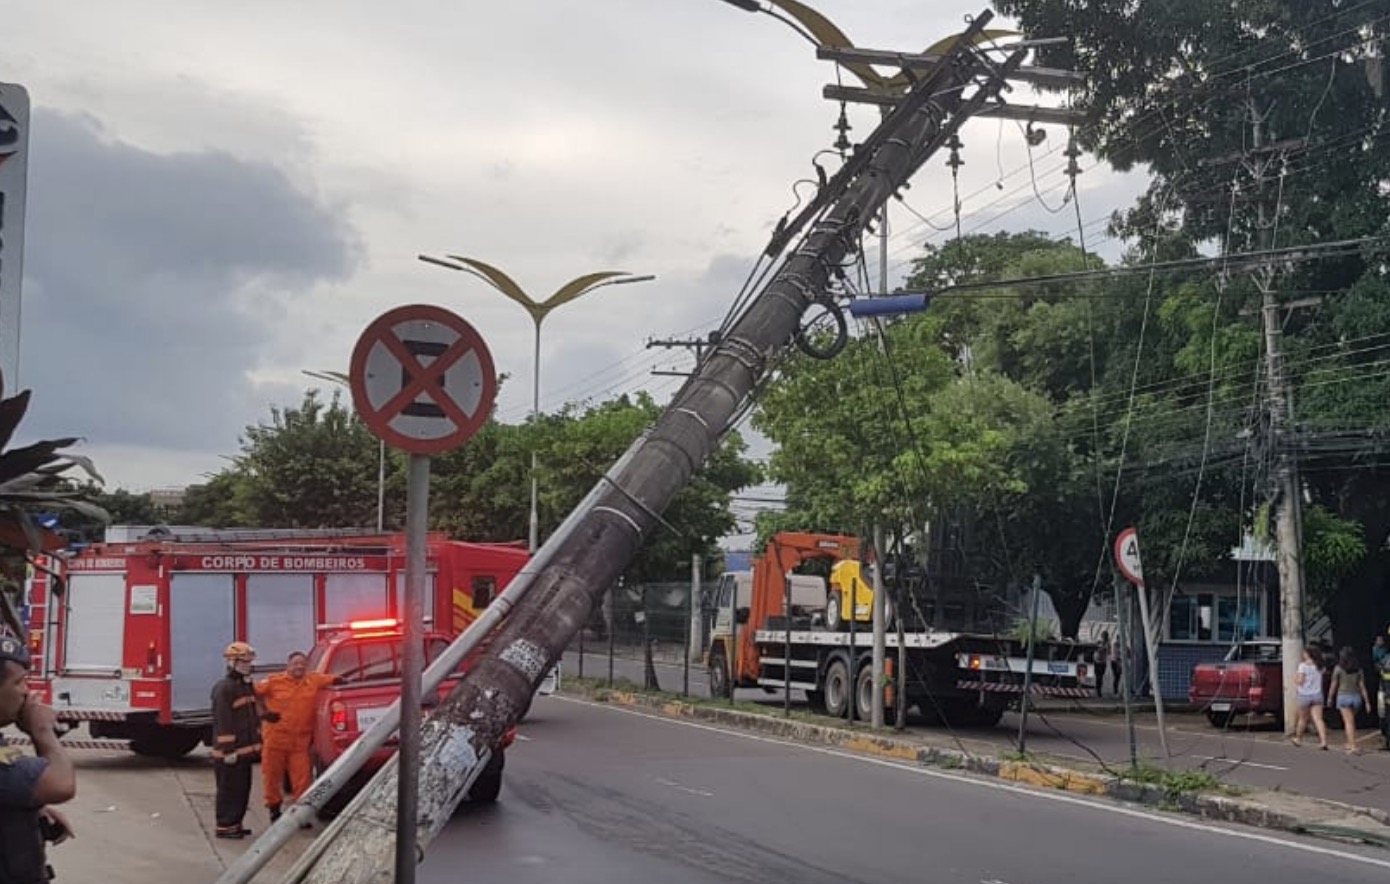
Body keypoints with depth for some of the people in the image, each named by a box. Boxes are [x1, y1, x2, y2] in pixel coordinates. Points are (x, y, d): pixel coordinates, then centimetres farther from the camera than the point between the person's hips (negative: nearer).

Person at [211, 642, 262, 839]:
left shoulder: (247, 686, 15)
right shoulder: (224, 688, -15)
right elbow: (223, 722, -19)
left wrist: (256, 741, 18)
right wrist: (228, 750, -22)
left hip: (245, 749, 9)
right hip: (230, 751, -9)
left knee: (243, 789, 15)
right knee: (229, 790, -4)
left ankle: (235, 823, 24)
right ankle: (224, 826, 2)